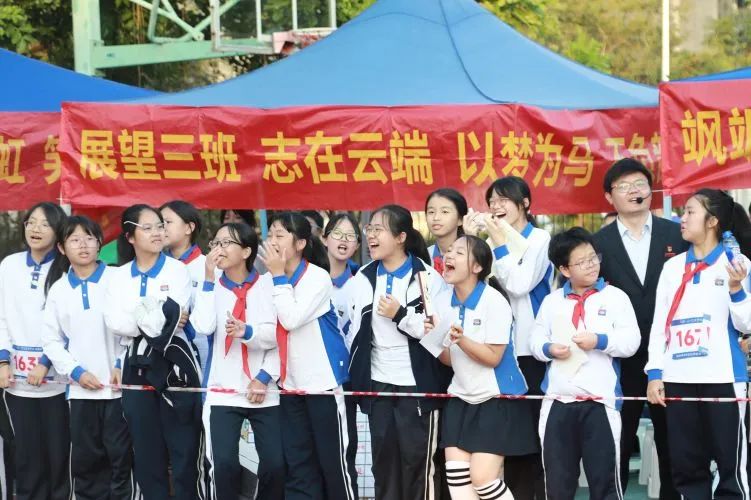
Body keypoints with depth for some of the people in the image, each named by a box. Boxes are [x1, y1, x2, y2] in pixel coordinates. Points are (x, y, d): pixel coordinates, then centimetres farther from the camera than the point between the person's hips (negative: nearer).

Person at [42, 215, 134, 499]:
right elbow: (52, 339, 8)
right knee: (85, 458, 7)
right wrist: (76, 371, -3)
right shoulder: (58, 288, 8)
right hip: (81, 389, 3)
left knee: (121, 455, 1)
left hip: (118, 386, -3)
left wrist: (123, 365, -9)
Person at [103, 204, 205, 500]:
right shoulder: (118, 277, 9)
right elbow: (114, 323, -6)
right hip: (137, 368, 3)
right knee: (146, 452, 7)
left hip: (174, 364, -3)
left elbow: (177, 315, -13)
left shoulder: (178, 270, 2)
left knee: (185, 451, -4)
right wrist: (161, 316, -11)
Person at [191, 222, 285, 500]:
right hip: (223, 392, 1)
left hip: (263, 390, 0)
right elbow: (203, 327, -13)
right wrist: (209, 279, -10)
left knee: (275, 464, -6)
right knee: (224, 463, -13)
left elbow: (278, 334, -3)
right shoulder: (212, 286, 6)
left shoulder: (267, 284, 2)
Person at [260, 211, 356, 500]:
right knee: (298, 462, 6)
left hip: (322, 380, -6)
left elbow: (291, 319, -24)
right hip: (290, 383, 6)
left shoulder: (319, 277, -12)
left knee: (333, 459, 0)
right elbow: (272, 333, 12)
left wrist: (279, 277, -17)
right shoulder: (271, 281, 5)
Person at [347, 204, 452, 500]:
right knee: (384, 459, 8)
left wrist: (401, 316, -20)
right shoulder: (363, 279, 9)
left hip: (418, 384, -5)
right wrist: (358, 377, 10)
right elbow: (357, 331, 13)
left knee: (419, 460, -2)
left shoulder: (428, 277, -7)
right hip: (378, 385, 5)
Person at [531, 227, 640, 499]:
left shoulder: (615, 296, 3)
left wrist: (600, 340, -17)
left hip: (600, 401, -3)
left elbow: (631, 341, -4)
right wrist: (549, 349, -10)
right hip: (558, 400, 3)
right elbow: (536, 339, 10)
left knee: (604, 477, 2)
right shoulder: (551, 301, 11)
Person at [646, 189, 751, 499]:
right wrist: (654, 373, 4)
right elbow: (659, 323, 11)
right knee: (686, 465, 8)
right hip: (677, 379, 4)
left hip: (722, 377, -4)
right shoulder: (672, 266, 10)